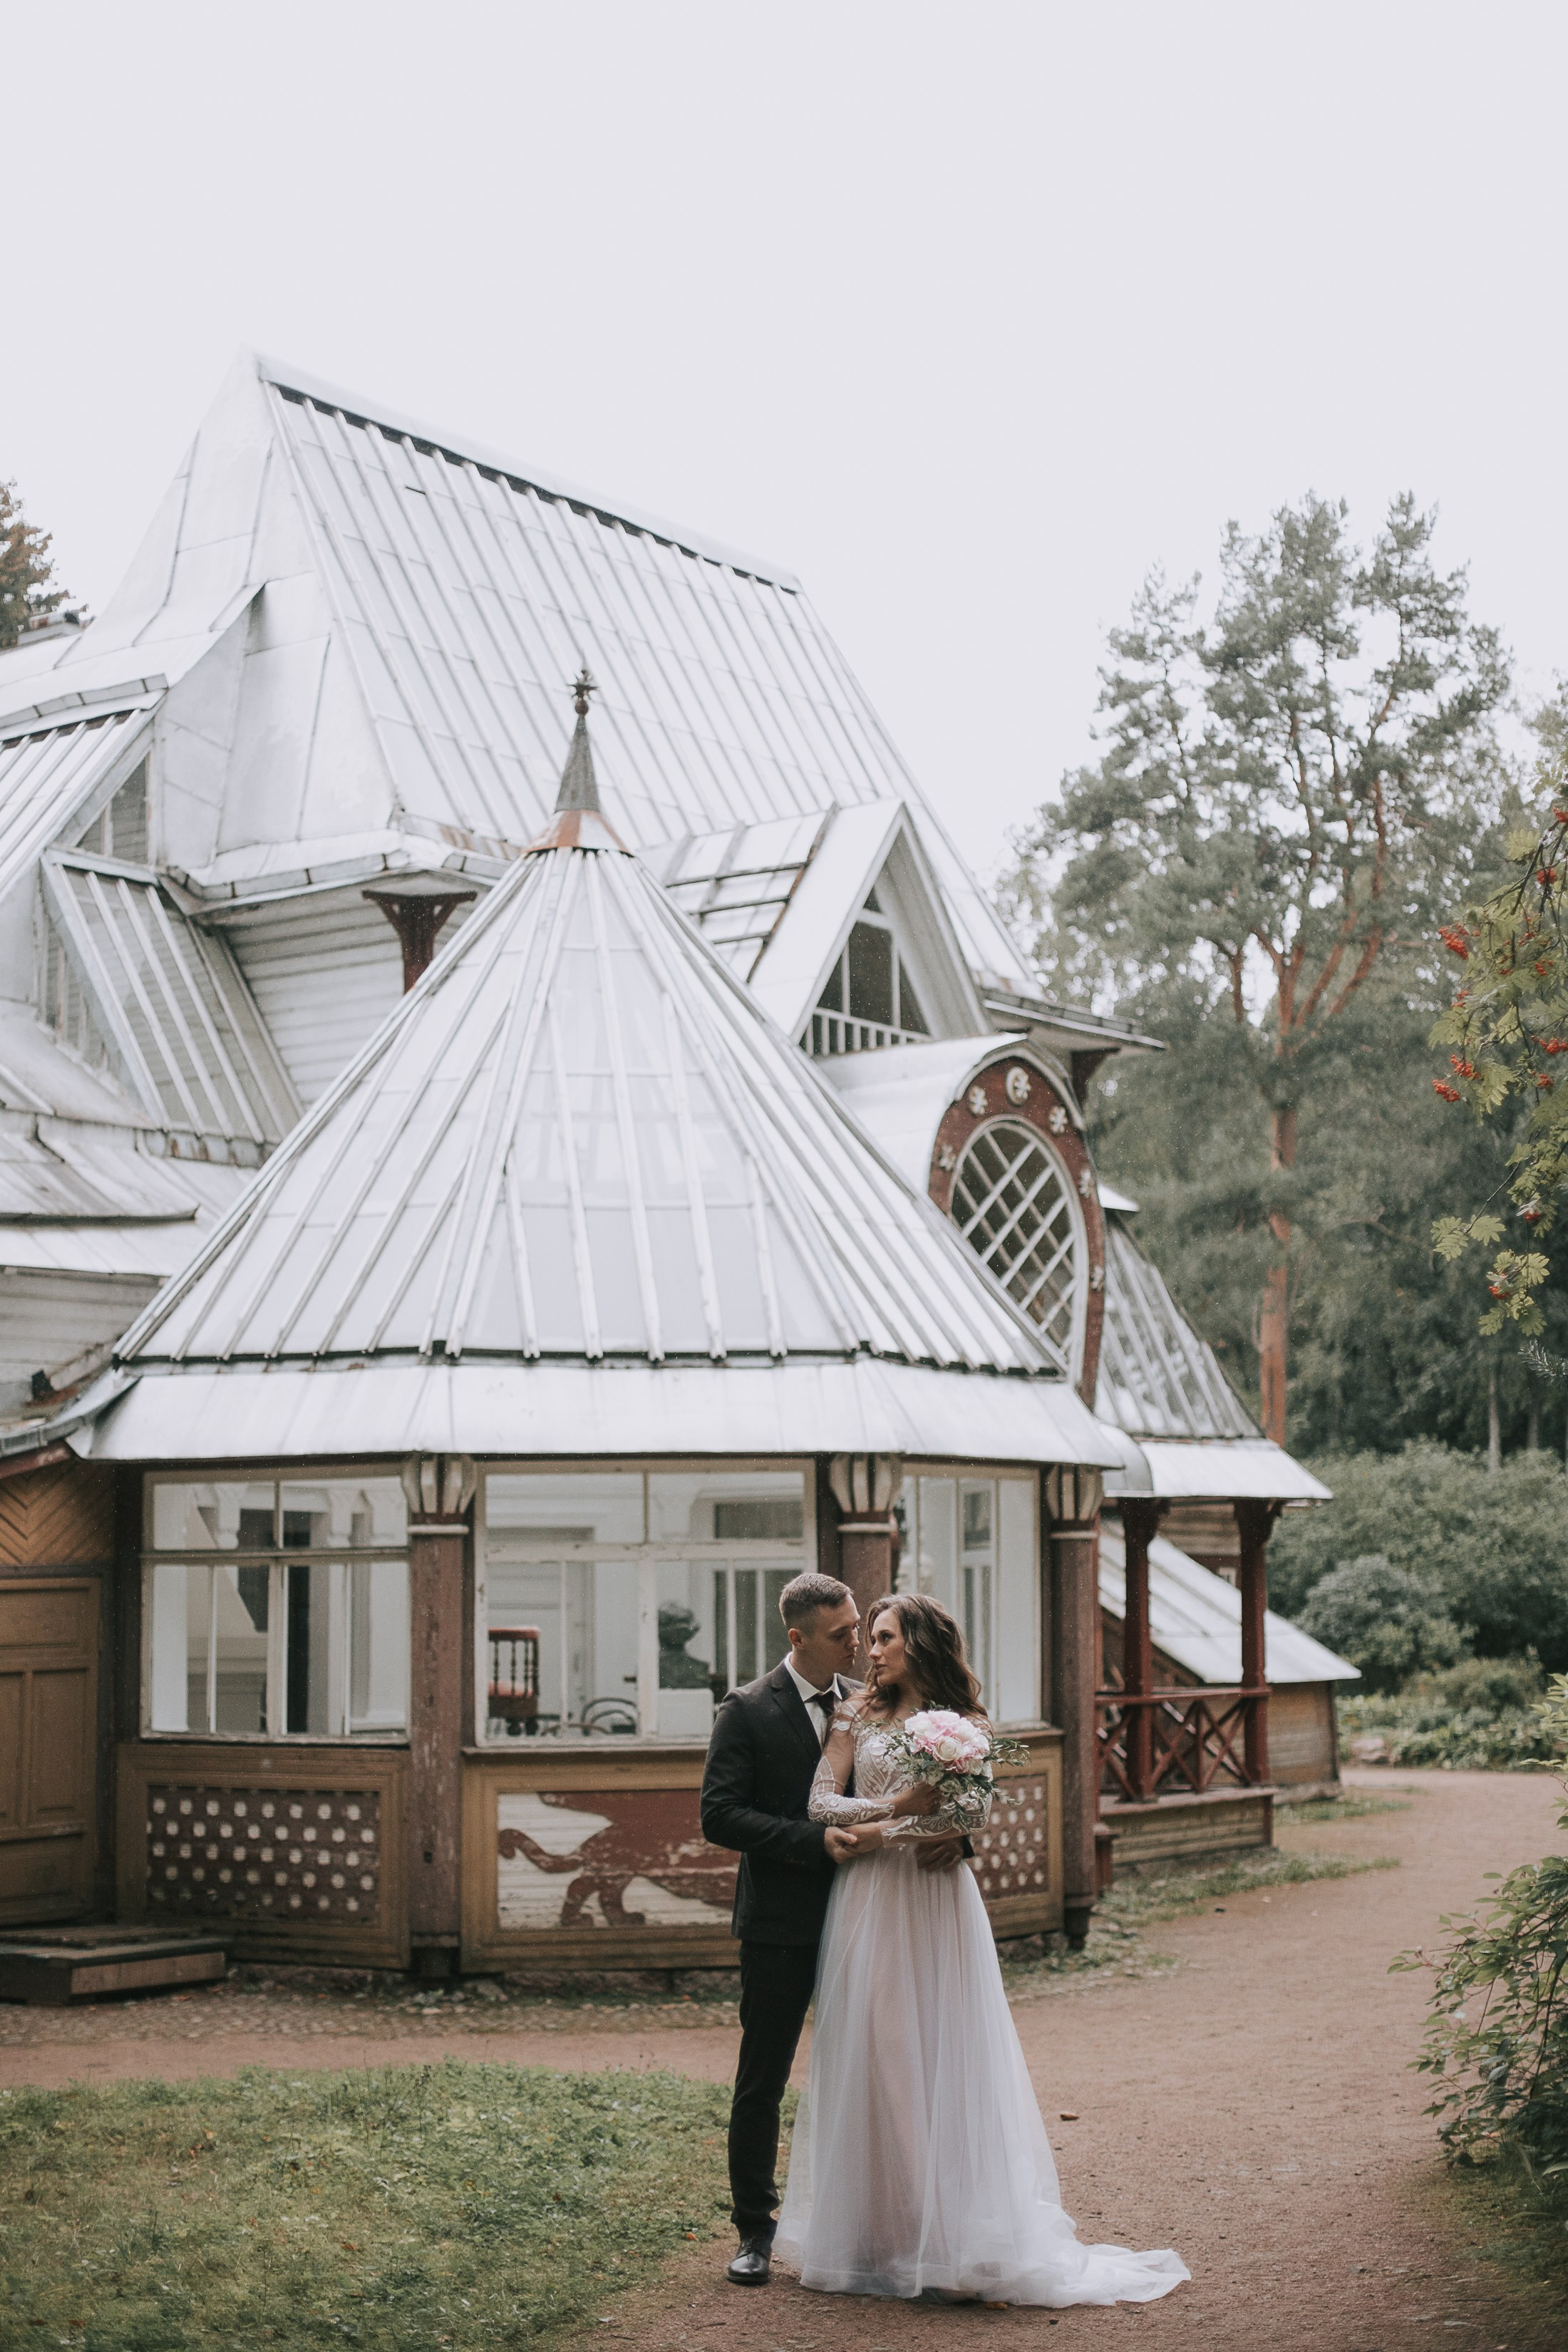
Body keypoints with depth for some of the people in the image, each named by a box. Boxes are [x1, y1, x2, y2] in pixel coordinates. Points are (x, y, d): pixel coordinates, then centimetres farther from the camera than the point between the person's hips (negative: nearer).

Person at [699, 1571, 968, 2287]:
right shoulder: (748, 1711, -7)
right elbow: (719, 1816, -13)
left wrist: (954, 1828, -15)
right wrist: (814, 1839, -22)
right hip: (782, 1924, -4)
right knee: (762, 2082, 5)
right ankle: (755, 2230, 19)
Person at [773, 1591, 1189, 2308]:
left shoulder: (964, 1723, 5)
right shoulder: (858, 1715, 9)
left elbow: (976, 1806, -9)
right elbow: (820, 1802, 1)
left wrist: (883, 1832, -11)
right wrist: (897, 1805, -12)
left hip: (936, 1904, -1)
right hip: (868, 1902, 1)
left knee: (944, 2059, -4)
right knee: (873, 2058, 1)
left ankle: (951, 2240, -2)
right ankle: (875, 2231, 7)